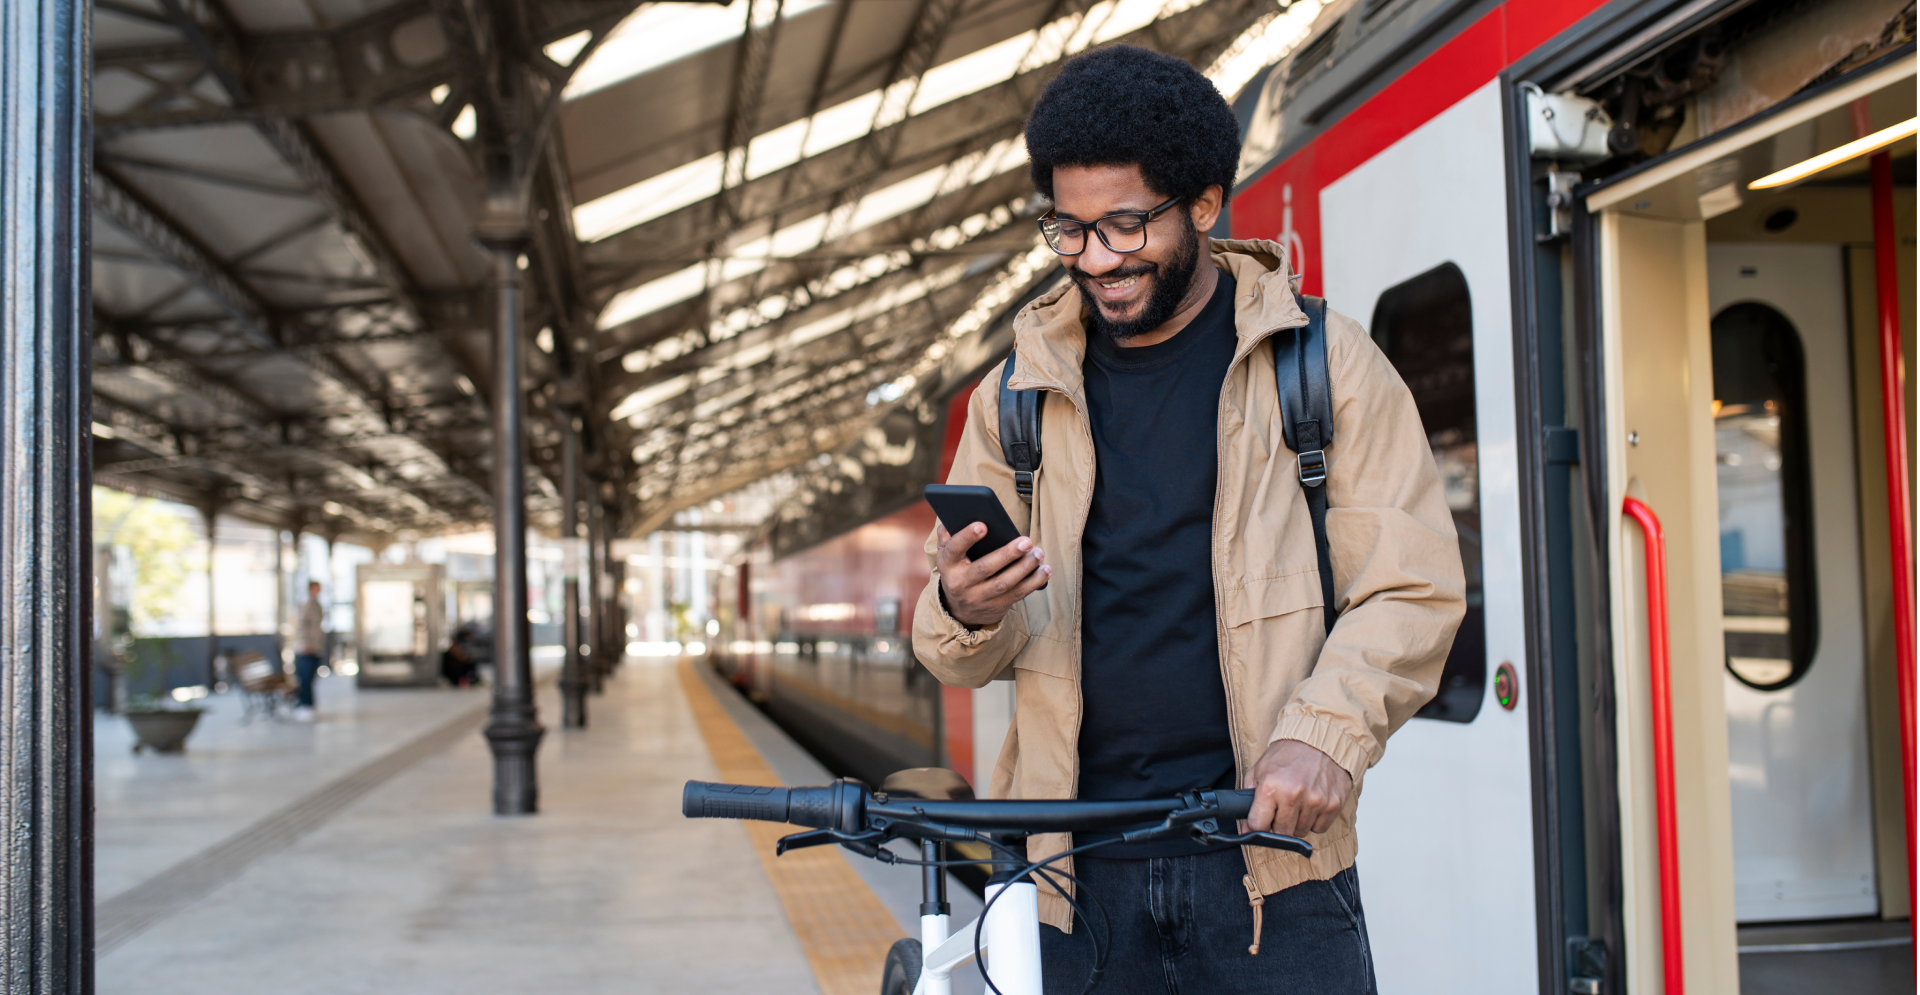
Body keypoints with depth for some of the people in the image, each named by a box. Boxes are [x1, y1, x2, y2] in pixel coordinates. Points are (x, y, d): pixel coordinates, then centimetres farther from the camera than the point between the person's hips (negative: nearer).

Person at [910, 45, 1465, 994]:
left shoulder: (1326, 362, 3)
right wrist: (970, 615, -12)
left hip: (1270, 854, -2)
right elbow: (955, 650, 12)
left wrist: (1322, 733, -16)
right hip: (1076, 868, 2)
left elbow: (1412, 590, 0)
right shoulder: (1021, 390, 10)